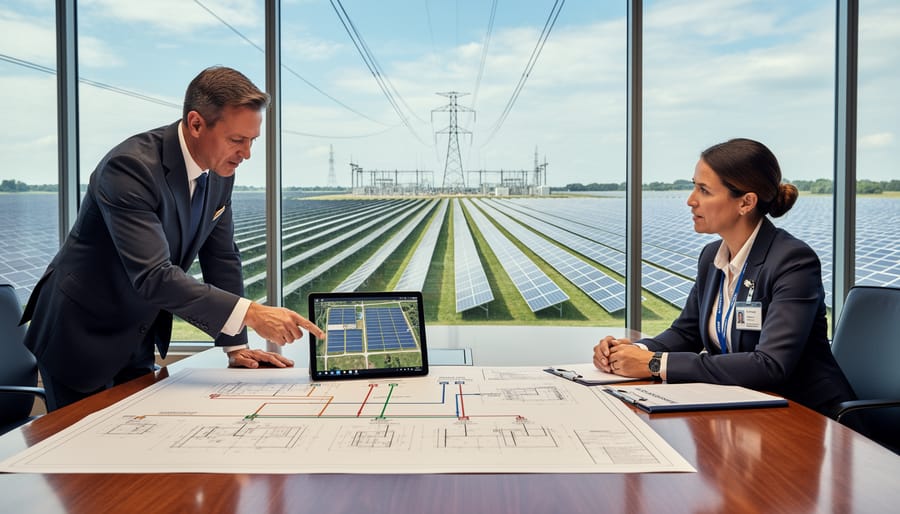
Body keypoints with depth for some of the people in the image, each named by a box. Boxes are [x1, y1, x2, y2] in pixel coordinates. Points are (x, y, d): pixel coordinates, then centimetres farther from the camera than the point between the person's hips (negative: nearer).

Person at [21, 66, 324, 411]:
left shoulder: (220, 171, -5)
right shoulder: (130, 167, -28)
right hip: (81, 335, -6)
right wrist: (250, 313, -39)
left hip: (138, 339, 7)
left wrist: (236, 346, -2)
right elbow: (153, 276, -35)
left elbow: (221, 258, 2)